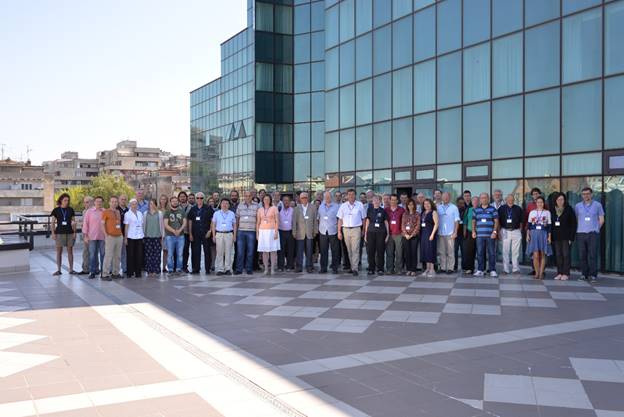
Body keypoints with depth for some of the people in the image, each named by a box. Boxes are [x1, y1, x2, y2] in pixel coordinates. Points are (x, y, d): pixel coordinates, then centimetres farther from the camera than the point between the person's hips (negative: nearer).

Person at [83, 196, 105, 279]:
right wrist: (85, 235, 0)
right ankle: (92, 272, 7)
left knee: (103, 254, 4)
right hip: (92, 237, -1)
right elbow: (85, 223, 4)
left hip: (102, 237, 1)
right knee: (92, 255, 1)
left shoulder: (104, 212, 5)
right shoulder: (89, 211, 3)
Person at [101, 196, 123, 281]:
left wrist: (121, 234, 13)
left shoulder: (118, 212, 17)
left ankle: (115, 273, 14)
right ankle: (105, 274, -3)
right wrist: (106, 235, -11)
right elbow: (102, 224, -4)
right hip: (110, 237, -6)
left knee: (117, 256, 7)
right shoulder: (106, 212, -1)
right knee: (108, 256, -6)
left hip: (119, 236, 6)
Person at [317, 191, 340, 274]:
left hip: (333, 232, -2)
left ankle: (335, 268, 7)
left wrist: (339, 229, -2)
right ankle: (323, 268, 7)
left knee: (335, 251, 0)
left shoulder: (336, 206, 4)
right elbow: (319, 218, 15)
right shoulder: (321, 206, 12)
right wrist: (319, 228, 7)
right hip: (323, 232, 2)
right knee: (323, 251, 1)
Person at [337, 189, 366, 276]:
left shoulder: (359, 205, 2)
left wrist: (363, 230, 2)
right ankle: (351, 266, 18)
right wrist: (339, 232, 2)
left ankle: (355, 269, -11)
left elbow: (363, 218, 6)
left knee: (355, 250, -9)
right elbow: (340, 219, 7)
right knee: (349, 250, 8)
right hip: (345, 229, 3)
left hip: (356, 229, -2)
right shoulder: (343, 206, 6)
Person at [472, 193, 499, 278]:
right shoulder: (476, 210, 13)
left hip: (490, 235, -3)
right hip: (479, 235, 3)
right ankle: (480, 270, 10)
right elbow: (473, 221, 15)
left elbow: (496, 221, 1)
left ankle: (492, 270, 4)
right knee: (480, 253, 4)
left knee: (491, 253, -2)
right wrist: (473, 231, 4)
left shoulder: (492, 209, 4)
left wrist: (495, 231, -8)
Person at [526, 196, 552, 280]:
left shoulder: (547, 212, 8)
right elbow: (529, 225, 10)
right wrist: (527, 235, 1)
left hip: (543, 234, 0)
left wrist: (549, 236, 0)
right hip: (534, 234, 0)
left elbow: (549, 226, 6)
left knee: (542, 255, 0)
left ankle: (541, 273, 6)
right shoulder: (532, 212, 10)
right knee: (535, 255, -7)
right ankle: (537, 273, 3)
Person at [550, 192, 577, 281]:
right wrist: (550, 236, 2)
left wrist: (571, 237, -9)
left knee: (566, 255, -4)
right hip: (556, 237, 4)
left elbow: (573, 224, -3)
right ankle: (559, 273, 11)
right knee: (558, 255, 5)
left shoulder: (569, 210, -1)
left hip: (566, 236, -4)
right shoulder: (552, 210, 10)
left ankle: (566, 274, 0)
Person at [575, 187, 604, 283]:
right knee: (582, 255, 2)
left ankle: (593, 275, -4)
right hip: (581, 233, 2)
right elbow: (575, 220, 16)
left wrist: (596, 229, 5)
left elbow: (601, 219, 10)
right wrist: (578, 229, 7)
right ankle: (584, 274, 10)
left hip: (593, 234, -2)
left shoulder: (597, 205, 6)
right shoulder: (577, 206, 11)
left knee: (593, 255, -7)